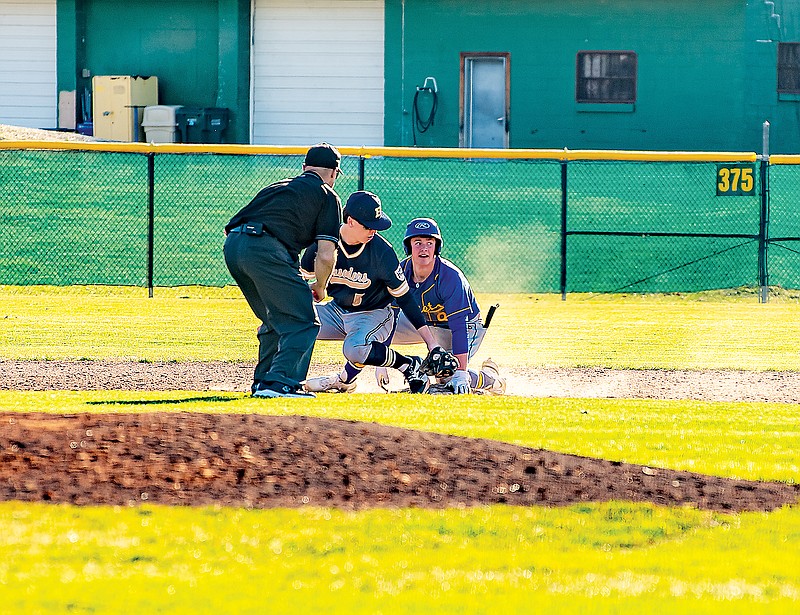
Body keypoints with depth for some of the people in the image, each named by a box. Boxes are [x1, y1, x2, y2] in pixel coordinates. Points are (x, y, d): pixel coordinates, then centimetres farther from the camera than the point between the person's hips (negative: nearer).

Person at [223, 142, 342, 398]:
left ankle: (262, 383, 23)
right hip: (265, 249, -7)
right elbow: (326, 255, 3)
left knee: (275, 320, 24)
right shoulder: (327, 196, 14)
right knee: (303, 323, -2)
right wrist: (320, 287, 23)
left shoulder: (278, 186, 32)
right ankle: (280, 383, -16)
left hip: (231, 245, 7)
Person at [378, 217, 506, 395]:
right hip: (425, 323, 6)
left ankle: (490, 378, 3)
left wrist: (461, 373, -43)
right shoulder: (401, 272, -18)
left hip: (467, 326, -6)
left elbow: (459, 327, -37)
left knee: (448, 376, -27)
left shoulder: (451, 277, -34)